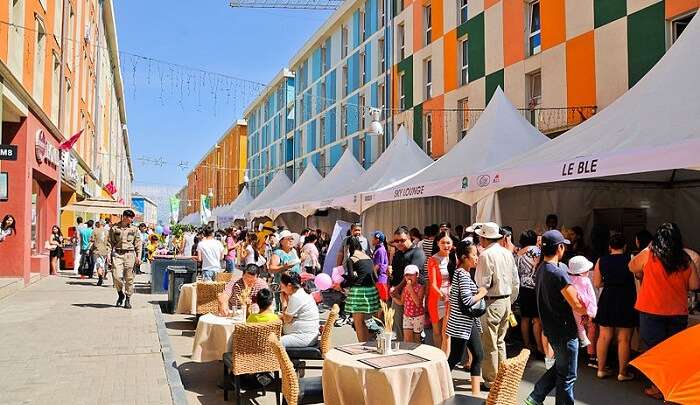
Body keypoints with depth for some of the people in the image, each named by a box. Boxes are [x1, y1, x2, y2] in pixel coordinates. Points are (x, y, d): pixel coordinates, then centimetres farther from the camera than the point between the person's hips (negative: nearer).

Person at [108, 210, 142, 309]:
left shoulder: (134, 229, 9)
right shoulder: (114, 228, 6)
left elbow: (138, 243, 10)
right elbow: (110, 242, 9)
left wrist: (138, 256, 2)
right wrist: (109, 254, 0)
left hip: (129, 254, 1)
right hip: (117, 254, -1)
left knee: (129, 278, 1)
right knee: (116, 276, -10)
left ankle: (128, 299, 14)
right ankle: (120, 294, 18)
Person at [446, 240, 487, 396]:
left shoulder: (462, 272, 12)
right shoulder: (463, 274, -19)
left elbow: (453, 296, 17)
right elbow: (467, 301, -26)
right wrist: (482, 293, -11)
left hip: (469, 322, 10)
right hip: (461, 324, -10)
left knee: (478, 355, 11)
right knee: (455, 358, 0)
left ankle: (476, 392, 17)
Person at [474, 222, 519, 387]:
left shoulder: (486, 255, -16)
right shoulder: (508, 253, 8)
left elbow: (482, 284, -18)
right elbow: (516, 282, 12)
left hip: (491, 303, -8)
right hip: (506, 301, 8)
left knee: (490, 344, 2)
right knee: (500, 341, 19)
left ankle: (491, 381, 10)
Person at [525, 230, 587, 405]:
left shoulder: (541, 269, 5)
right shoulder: (558, 273, -24)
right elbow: (578, 307, -24)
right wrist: (588, 311, -2)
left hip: (551, 328, 9)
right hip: (565, 331, -9)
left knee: (559, 367, 23)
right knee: (567, 376, 7)